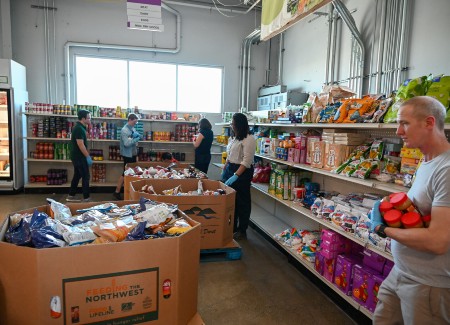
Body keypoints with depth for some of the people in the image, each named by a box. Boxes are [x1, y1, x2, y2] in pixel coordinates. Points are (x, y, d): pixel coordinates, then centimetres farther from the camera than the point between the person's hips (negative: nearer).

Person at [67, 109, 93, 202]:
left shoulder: (79, 127, 13)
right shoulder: (79, 129, -20)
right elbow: (81, 144, -24)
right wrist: (88, 157, -21)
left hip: (77, 156, 10)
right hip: (79, 157, -10)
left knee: (77, 175, 15)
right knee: (86, 176, -4)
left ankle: (71, 196, 23)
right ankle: (86, 198, 2)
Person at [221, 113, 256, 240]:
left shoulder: (249, 139, -14)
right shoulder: (233, 137, 12)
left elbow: (247, 161, -20)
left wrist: (235, 176, -26)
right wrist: (224, 170, 19)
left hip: (242, 172, -8)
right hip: (230, 169, 8)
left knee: (242, 201, 1)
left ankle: (242, 231, 14)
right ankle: (232, 227, 27)